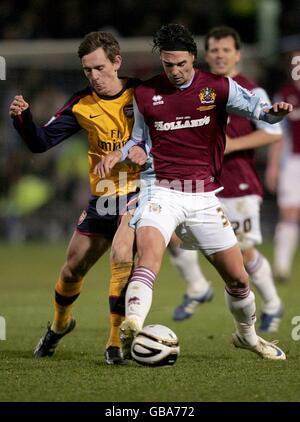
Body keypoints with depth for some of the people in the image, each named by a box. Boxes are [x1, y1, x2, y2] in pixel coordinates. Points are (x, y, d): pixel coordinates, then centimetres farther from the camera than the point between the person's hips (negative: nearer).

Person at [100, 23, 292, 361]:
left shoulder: (218, 88, 1)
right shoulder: (144, 94, 4)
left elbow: (258, 109, 2)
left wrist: (274, 111, -22)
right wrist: (120, 154, -4)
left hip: (203, 196, 1)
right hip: (160, 191, -1)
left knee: (237, 276, 6)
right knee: (149, 252, -31)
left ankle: (247, 335, 33)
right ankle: (131, 328, -46)